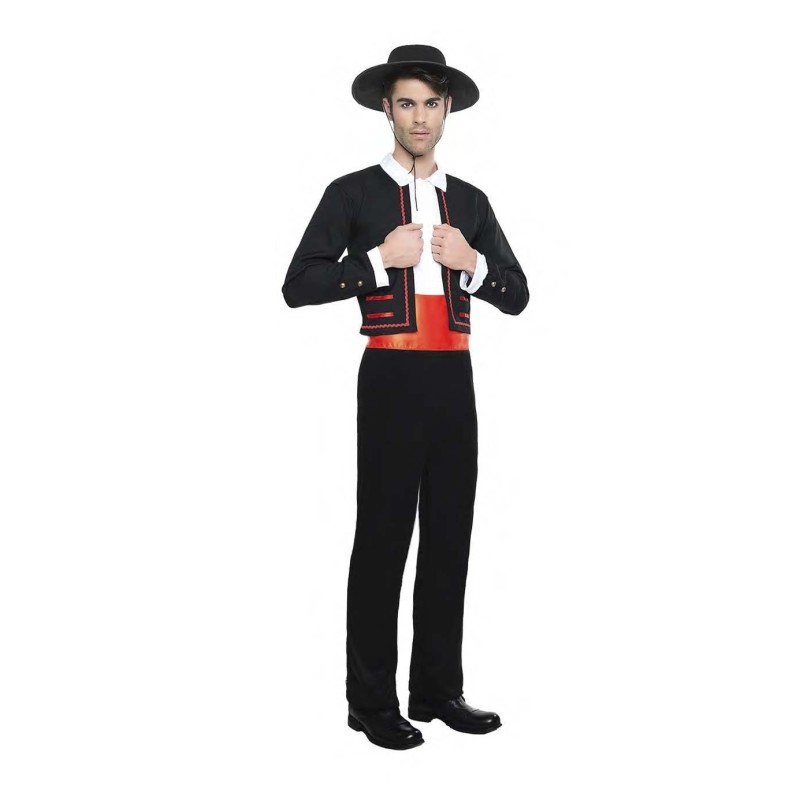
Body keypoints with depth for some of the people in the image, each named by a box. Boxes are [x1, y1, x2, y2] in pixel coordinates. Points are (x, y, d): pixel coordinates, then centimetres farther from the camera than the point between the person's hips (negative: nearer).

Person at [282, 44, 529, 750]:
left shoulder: (470, 202, 15)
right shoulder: (353, 194, 3)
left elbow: (517, 297, 15)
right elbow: (299, 286, -5)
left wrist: (471, 262, -4)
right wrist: (381, 258, -13)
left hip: (454, 379, 5)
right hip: (392, 378, -5)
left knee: (449, 537, 9)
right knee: (382, 538, -2)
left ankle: (438, 690, 20)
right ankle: (372, 701, 9)